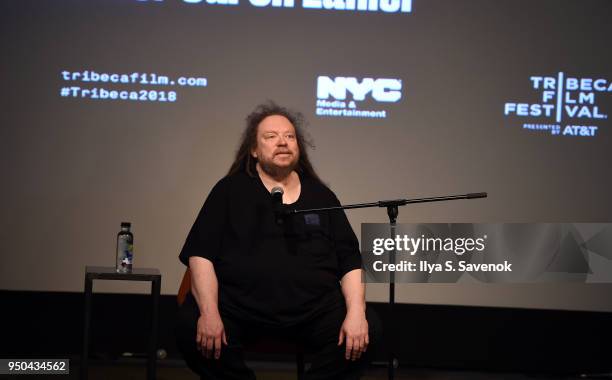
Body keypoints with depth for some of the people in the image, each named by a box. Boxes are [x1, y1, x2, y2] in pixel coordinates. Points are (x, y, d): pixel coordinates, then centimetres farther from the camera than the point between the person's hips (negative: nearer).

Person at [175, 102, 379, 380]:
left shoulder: (321, 196, 15)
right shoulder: (231, 190, 9)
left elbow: (350, 262, 10)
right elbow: (201, 255, -1)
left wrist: (356, 313, -8)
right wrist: (209, 312, -16)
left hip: (314, 308, 1)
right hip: (239, 304, -1)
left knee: (359, 337, -24)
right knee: (192, 330, -28)